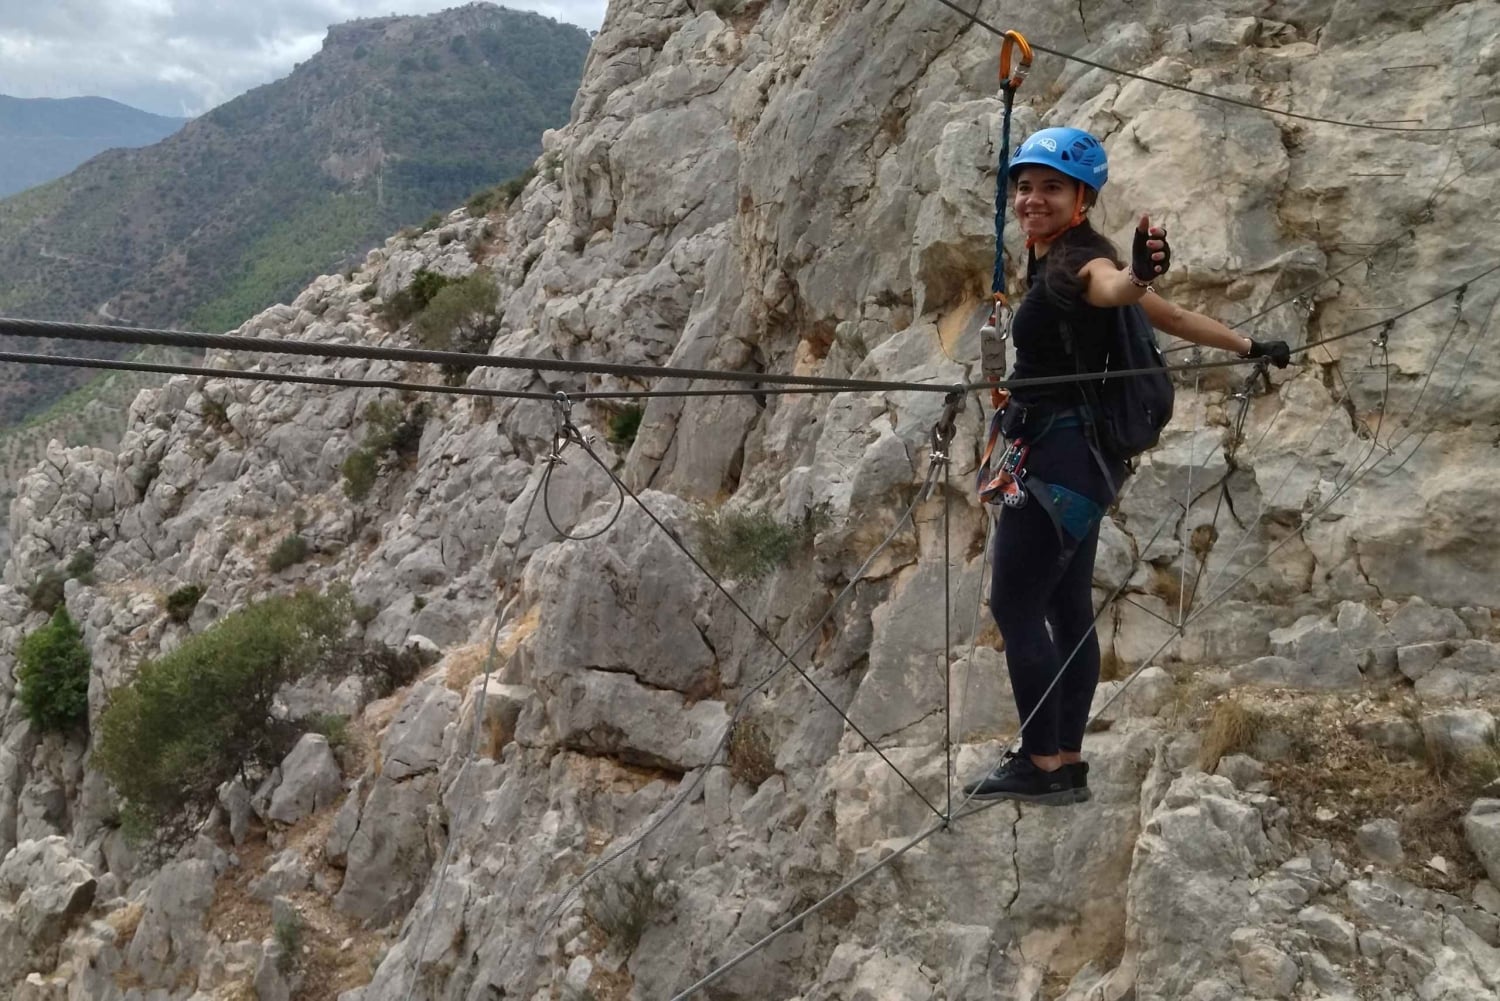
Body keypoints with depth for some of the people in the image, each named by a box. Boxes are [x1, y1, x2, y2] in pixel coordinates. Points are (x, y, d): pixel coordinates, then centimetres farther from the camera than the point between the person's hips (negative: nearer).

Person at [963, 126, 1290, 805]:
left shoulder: (1078, 263, -13)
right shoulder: (1047, 262, 13)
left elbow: (1112, 287, -39)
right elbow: (1171, 318, 19)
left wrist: (1138, 274, -62)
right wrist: (1250, 348, 28)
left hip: (1058, 456, -10)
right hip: (1070, 454, 10)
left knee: (1015, 608, -7)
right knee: (1068, 610, 12)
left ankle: (1042, 764, 0)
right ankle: (1066, 763, 19)